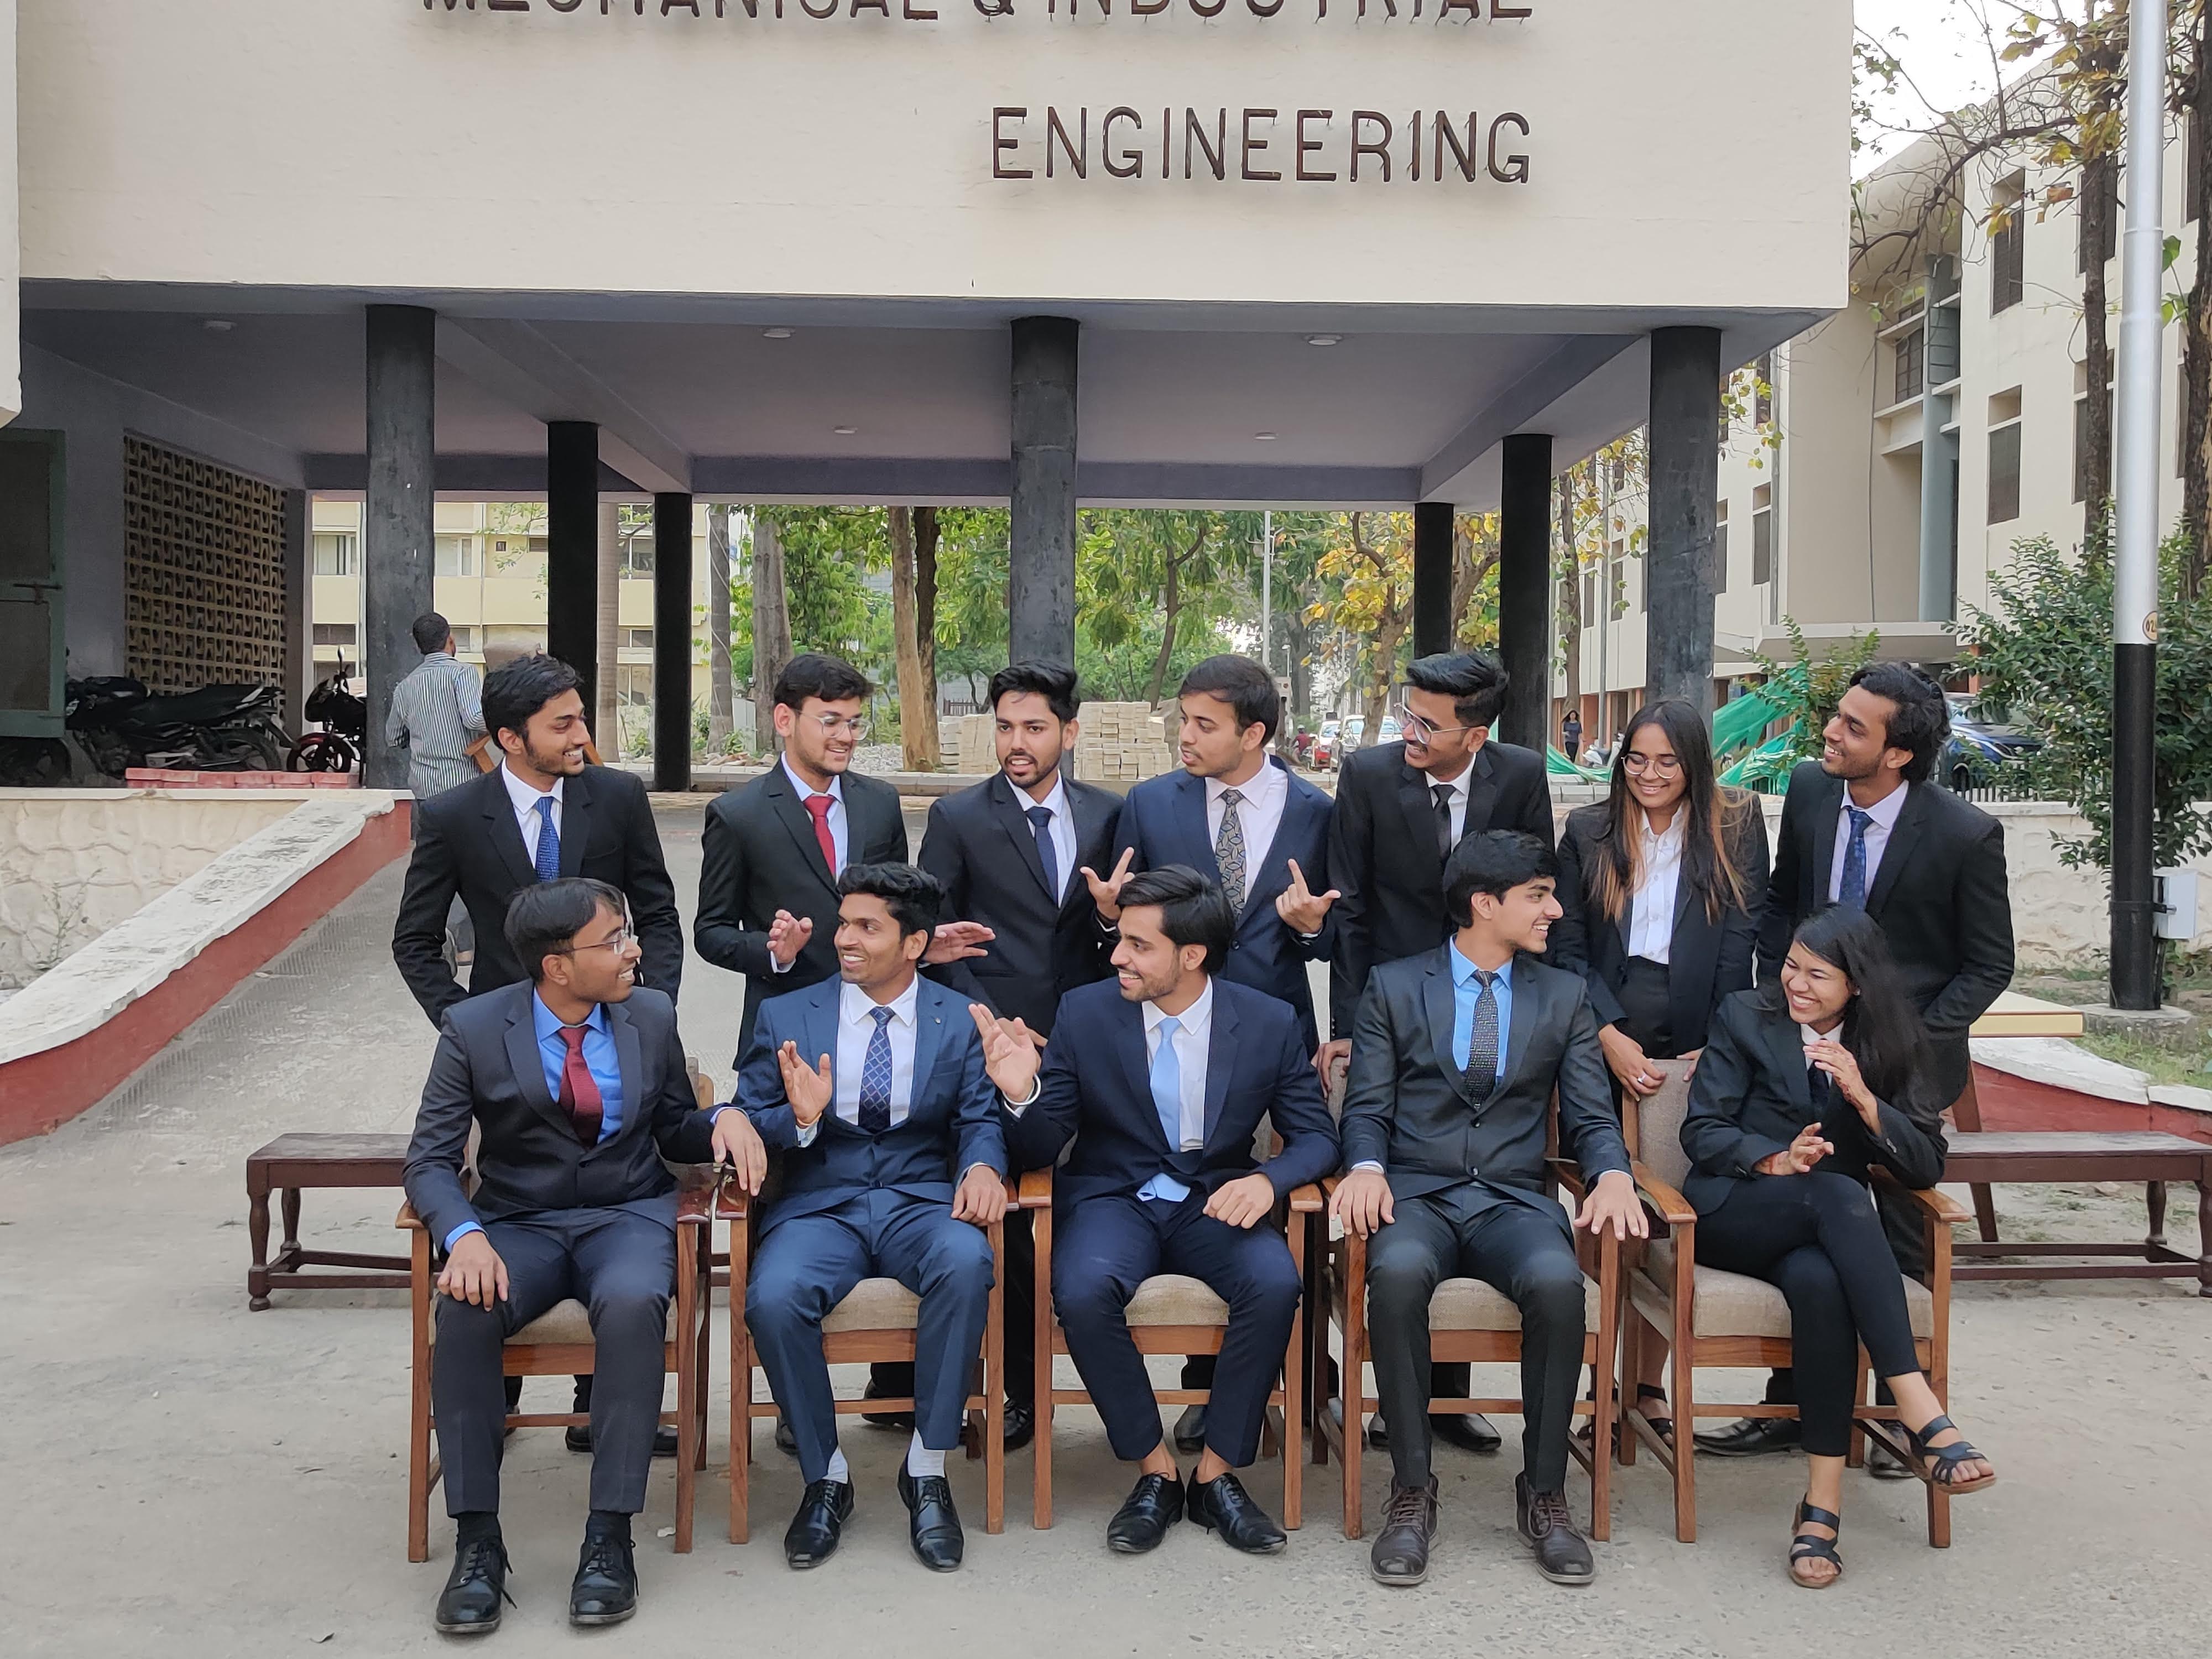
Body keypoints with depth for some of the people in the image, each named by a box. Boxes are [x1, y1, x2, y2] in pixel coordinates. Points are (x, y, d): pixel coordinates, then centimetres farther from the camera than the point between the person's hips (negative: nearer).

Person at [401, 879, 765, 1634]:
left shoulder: (652, 1015, 3)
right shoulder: (473, 1029, -4)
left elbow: (675, 1132, 14)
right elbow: (430, 1161, -6)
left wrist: (724, 1119, -10)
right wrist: (466, 1236, -27)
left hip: (628, 1217, 0)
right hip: (519, 1223, 0)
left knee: (633, 1306, -34)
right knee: (465, 1311, -32)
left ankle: (609, 1538, -25)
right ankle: (477, 1541, -18)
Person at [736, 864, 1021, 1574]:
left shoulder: (961, 1023, 10)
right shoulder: (785, 1017, 10)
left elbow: (979, 1120, 4)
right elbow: (749, 1127, 6)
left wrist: (983, 1165, -18)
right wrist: (798, 1118, -16)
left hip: (920, 1200, 0)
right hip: (819, 1204, 0)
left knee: (967, 1263, -34)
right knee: (773, 1298, -31)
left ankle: (928, 1469, -17)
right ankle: (825, 1476, -6)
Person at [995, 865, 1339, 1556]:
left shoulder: (1270, 1023, -4)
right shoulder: (1084, 1013, -4)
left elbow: (1316, 1136, 2)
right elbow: (1041, 1151, -2)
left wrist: (1266, 1180, -20)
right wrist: (1022, 1093, -26)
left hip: (1217, 1202, 0)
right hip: (1113, 1200, 0)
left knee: (1275, 1284, -30)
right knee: (1082, 1289, -32)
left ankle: (1217, 1473, -10)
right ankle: (1155, 1471, -10)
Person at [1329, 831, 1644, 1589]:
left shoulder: (1565, 995, 15)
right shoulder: (1393, 986, 10)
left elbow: (1591, 1116, 10)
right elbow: (1367, 1106, 5)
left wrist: (1612, 1176, -12)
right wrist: (1366, 1167, -17)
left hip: (1515, 1200, 1)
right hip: (1417, 1194, -1)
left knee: (1558, 1281, -34)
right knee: (1398, 1271, -36)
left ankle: (1544, 1492, -14)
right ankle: (1412, 1491, -20)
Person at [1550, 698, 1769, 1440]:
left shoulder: (1735, 828, 4)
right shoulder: (1589, 832, 6)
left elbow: (1739, 947, 0)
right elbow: (1567, 946, 4)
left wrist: (1718, 1046, -8)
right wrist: (1609, 1037, -7)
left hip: (1694, 1047, -1)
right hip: (1605, 1039, 1)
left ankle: (1651, 1380, 12)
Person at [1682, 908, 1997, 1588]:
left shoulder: (1887, 1042, 10)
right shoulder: (1746, 1017, 5)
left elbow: (1926, 1166, 0)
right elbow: (1701, 1130, -2)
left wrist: (1862, 1097, -15)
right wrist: (1774, 1161, -21)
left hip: (1827, 1225, 2)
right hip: (1733, 1214, -1)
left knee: (1819, 1281, -38)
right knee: (1838, 1195, -36)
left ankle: (1823, 1504, -35)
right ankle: (1923, 1416, -43)